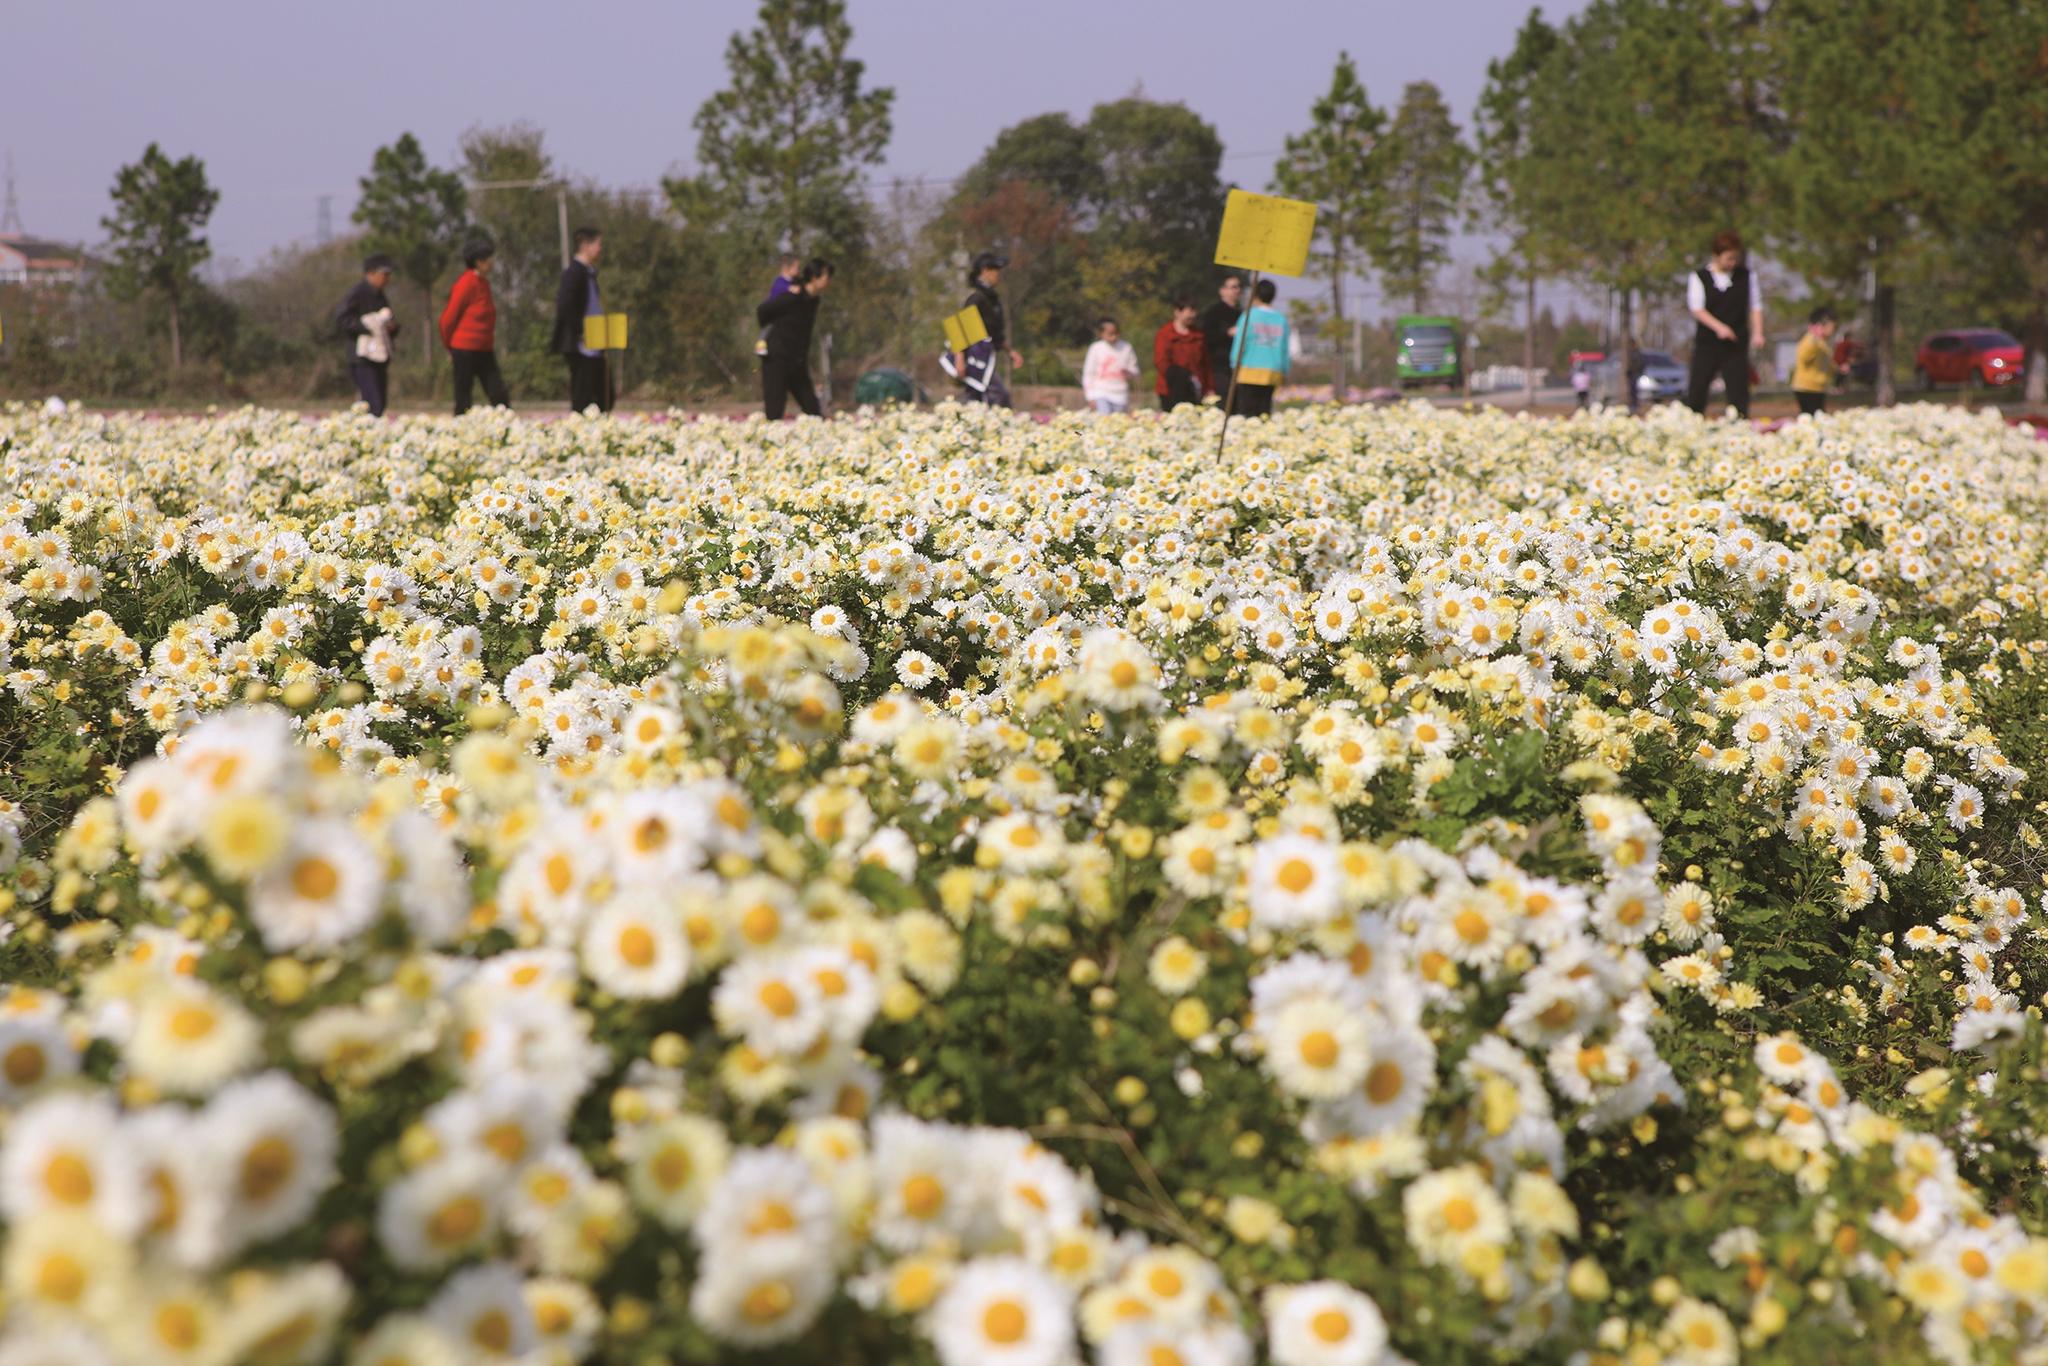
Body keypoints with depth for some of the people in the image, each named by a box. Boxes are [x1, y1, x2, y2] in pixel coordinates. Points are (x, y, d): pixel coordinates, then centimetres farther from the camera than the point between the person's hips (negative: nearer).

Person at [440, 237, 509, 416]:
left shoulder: (484, 282, 12)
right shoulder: (467, 283, -13)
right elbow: (448, 318, -9)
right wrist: (450, 346, 3)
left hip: (485, 352, 7)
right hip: (465, 351, -7)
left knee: (500, 397, -1)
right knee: (463, 402, 0)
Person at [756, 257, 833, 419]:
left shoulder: (813, 300, 6)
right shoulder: (792, 297, -17)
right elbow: (762, 312, -7)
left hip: (798, 363, 8)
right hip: (777, 360, -8)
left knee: (813, 411, 4)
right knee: (773, 414, -9)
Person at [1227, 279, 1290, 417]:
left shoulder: (1250, 316, -4)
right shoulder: (1281, 319, 6)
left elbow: (1240, 343, -2)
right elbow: (1285, 349, 10)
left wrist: (1235, 365, 10)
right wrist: (1284, 372, 18)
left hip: (1250, 370, -3)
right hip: (1272, 374, 4)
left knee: (1246, 412, -4)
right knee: (1264, 411, 6)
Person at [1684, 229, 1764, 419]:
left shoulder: (1746, 275, 5)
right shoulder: (1698, 277, -1)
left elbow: (1755, 306, 8)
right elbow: (1696, 308, -8)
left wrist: (1757, 333, -7)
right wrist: (1718, 327, -22)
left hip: (1736, 345, 1)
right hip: (1706, 344, -1)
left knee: (1739, 392, -4)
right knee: (1697, 391, -1)